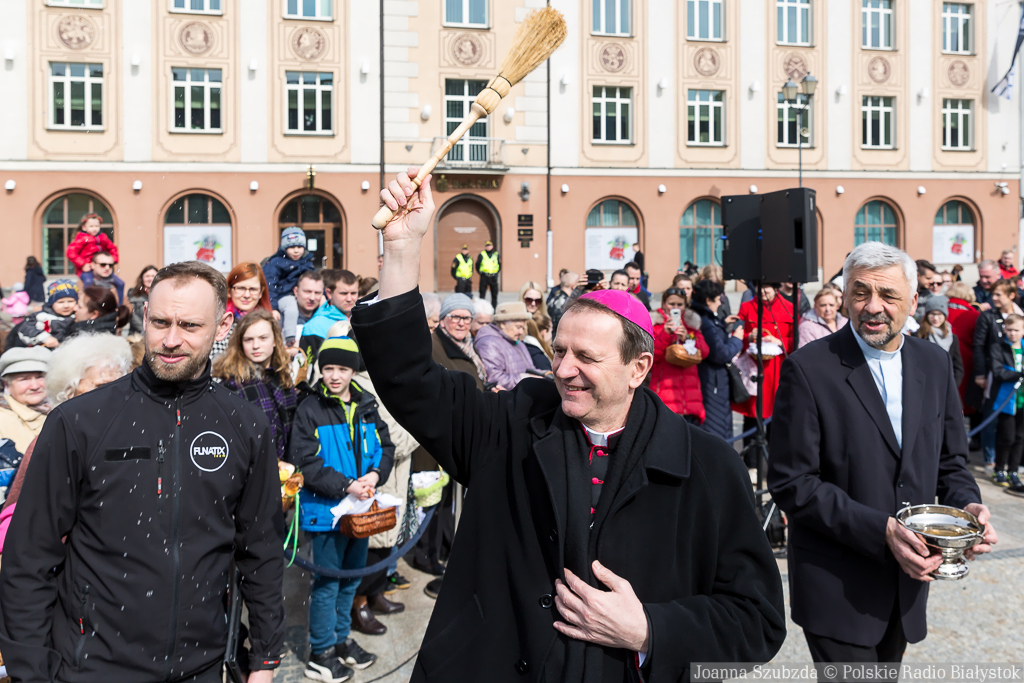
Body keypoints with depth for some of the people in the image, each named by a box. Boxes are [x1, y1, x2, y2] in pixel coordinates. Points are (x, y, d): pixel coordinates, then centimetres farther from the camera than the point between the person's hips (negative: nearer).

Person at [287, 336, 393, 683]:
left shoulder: (366, 405, 5)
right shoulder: (309, 410, -11)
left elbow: (385, 446, 7)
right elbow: (306, 463, -17)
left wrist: (376, 475, -13)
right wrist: (346, 486, -24)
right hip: (326, 509, -6)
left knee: (351, 577, 18)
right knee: (327, 582, 3)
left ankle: (341, 638, 35)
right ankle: (321, 653, 17)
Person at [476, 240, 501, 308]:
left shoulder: (496, 255, 9)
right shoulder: (481, 255, 4)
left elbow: (500, 265, 15)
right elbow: (477, 265, 8)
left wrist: (496, 272, 6)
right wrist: (480, 272, 2)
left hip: (493, 277, 2)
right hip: (484, 277, -2)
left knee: (494, 293, 5)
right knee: (482, 293, 0)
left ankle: (494, 307, 11)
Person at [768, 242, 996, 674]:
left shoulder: (935, 363, 3)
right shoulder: (808, 369, -15)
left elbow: (949, 460, 12)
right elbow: (791, 484, -17)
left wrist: (967, 506, -9)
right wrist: (881, 530, -23)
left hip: (907, 581, 6)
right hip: (837, 586, -5)